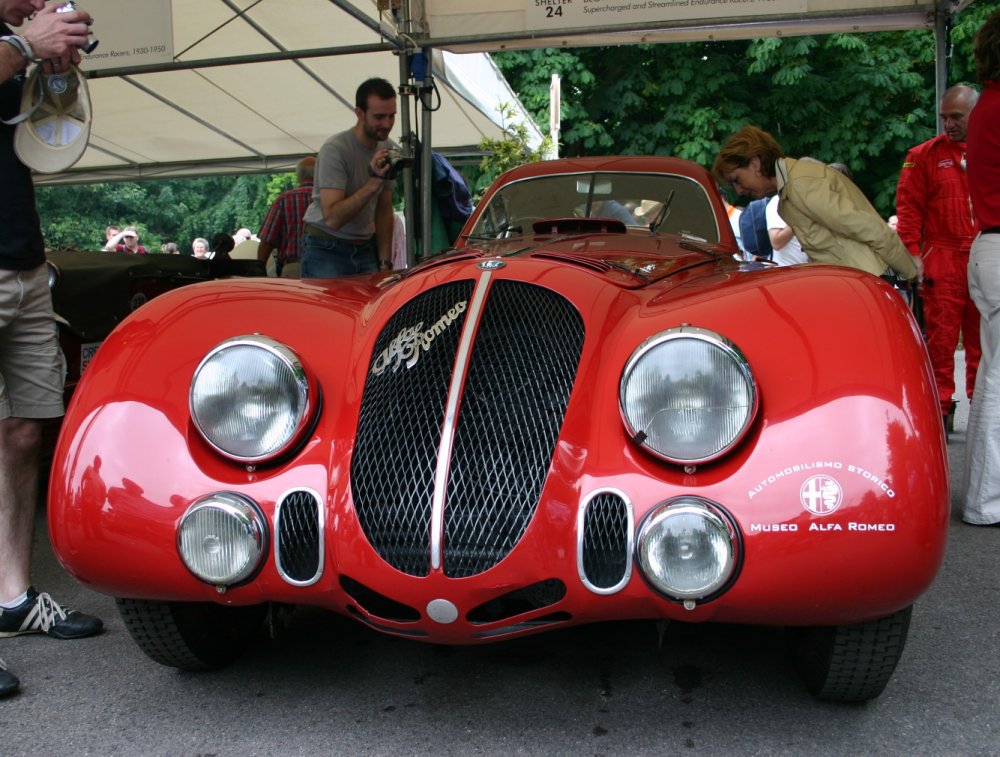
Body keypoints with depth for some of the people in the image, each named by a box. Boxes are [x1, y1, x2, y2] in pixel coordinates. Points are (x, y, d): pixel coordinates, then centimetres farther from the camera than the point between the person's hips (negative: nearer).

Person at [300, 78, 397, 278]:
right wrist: (373, 182, -30)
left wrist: (386, 262, 3)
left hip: (365, 249, 6)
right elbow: (332, 218, -24)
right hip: (326, 249, -5)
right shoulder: (335, 149, -17)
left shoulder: (386, 149, 5)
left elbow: (384, 211, 11)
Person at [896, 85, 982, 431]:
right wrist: (912, 257, -9)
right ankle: (941, 408, 5)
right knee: (941, 338, -3)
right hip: (943, 262, -2)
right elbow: (908, 209, 0)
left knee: (982, 339, 8)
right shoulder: (925, 155, 4)